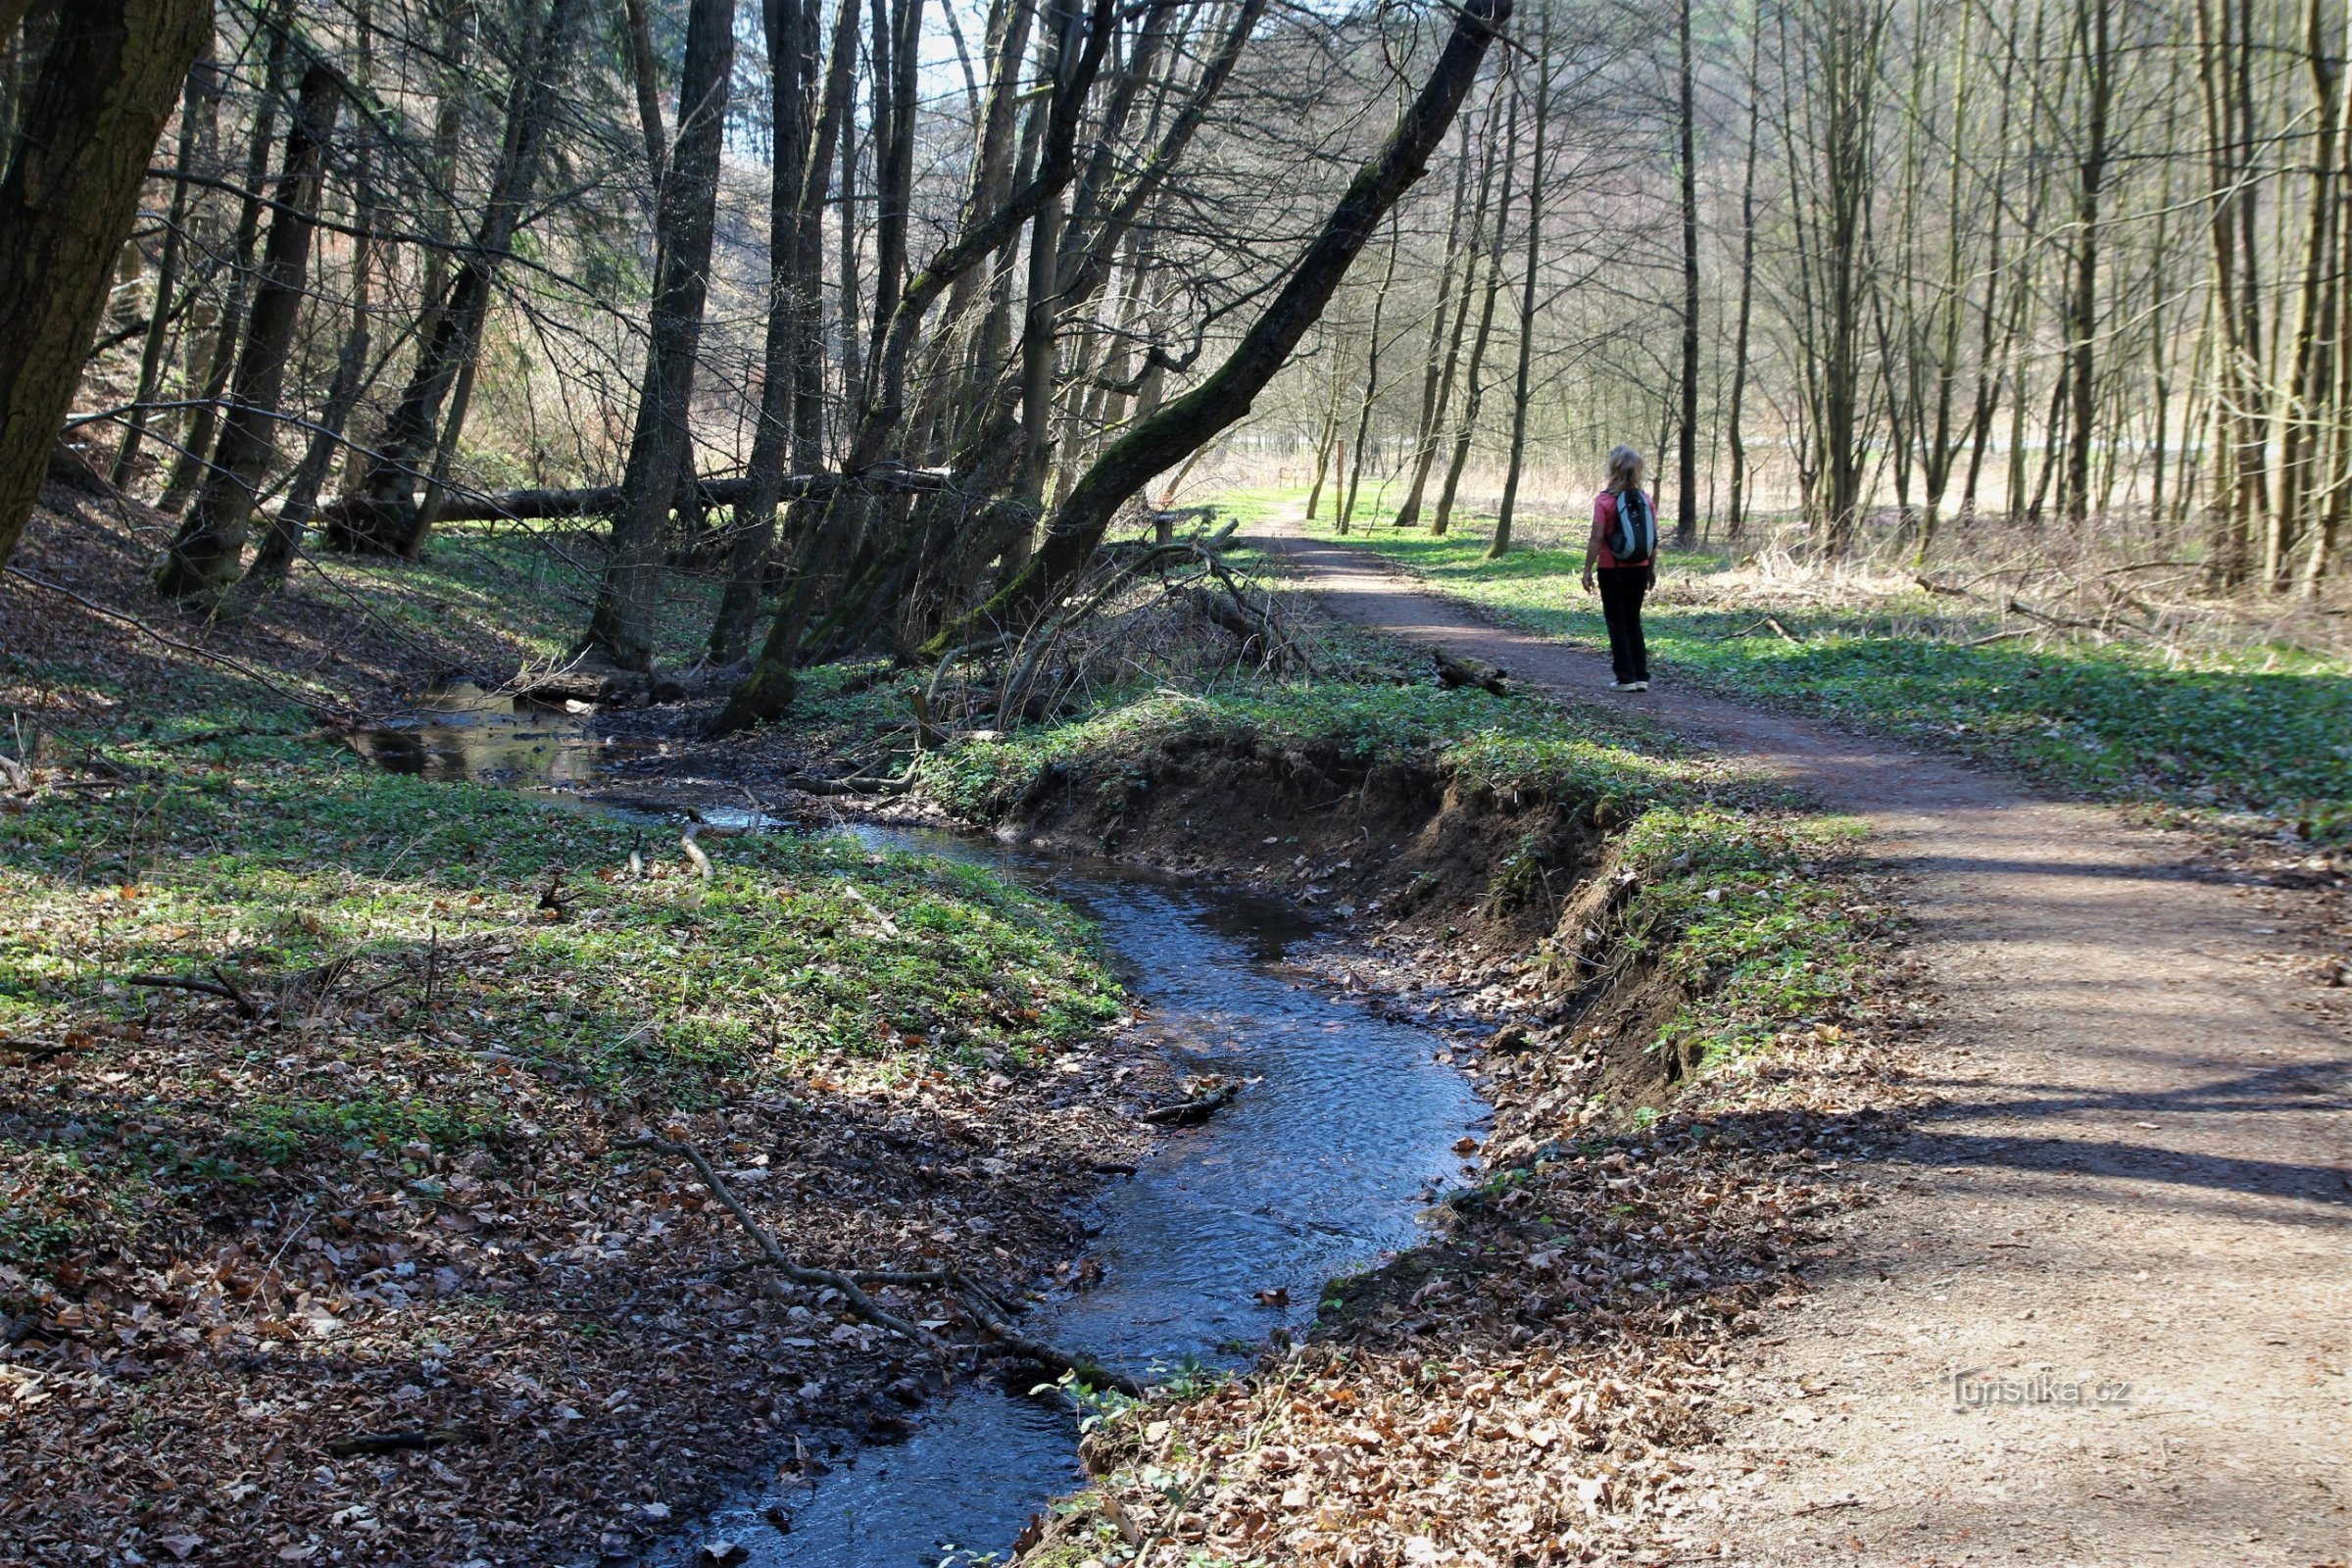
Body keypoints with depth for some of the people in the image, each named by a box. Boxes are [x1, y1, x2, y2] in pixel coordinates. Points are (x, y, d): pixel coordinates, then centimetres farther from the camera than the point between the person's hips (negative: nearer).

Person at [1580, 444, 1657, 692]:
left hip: (1612, 570, -4)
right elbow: (1654, 539, 2)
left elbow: (1597, 538, -15)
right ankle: (1641, 676, 13)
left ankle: (1626, 678, 3)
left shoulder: (1604, 500, -12)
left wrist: (1588, 569, -8)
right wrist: (1652, 568, 13)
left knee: (1617, 622, 5)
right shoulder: (1647, 500, 0)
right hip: (1639, 569, 4)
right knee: (1633, 620, 16)